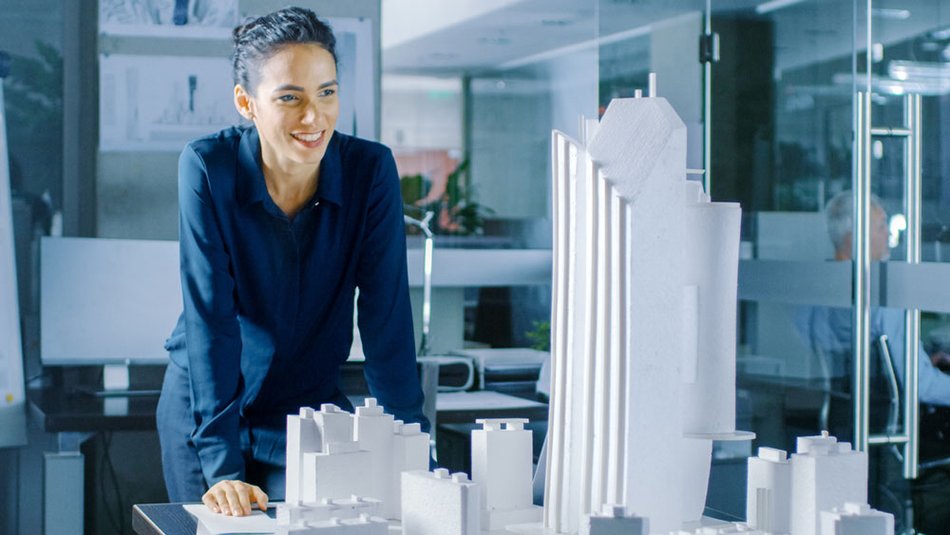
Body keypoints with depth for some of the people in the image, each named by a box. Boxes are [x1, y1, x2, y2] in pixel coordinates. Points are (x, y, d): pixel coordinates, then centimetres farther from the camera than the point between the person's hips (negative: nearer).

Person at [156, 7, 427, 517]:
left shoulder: (370, 169, -15)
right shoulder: (208, 168, -19)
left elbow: (387, 321, -16)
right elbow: (210, 319, -23)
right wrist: (222, 465, -29)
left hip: (313, 407, 1)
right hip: (203, 408, -1)